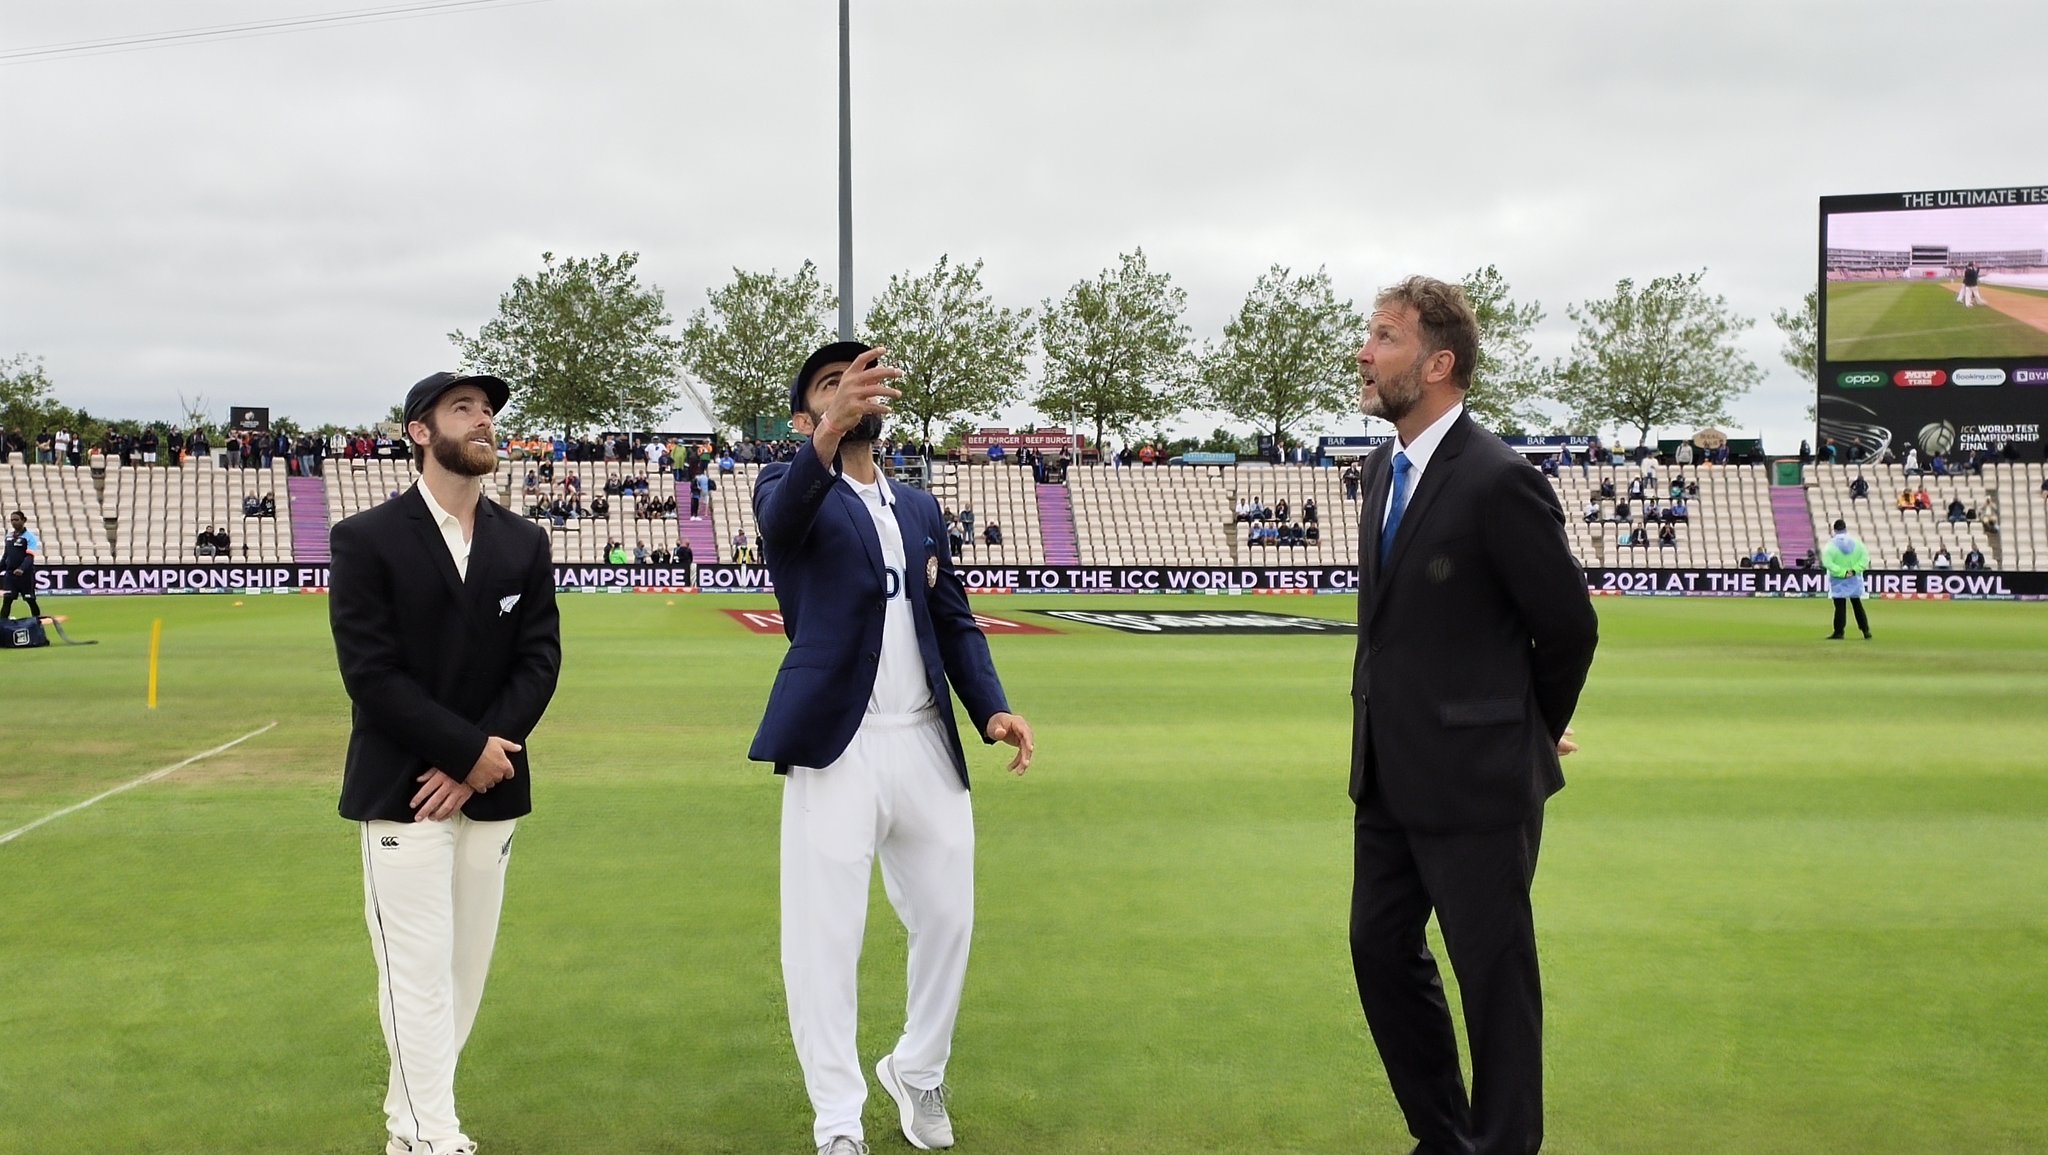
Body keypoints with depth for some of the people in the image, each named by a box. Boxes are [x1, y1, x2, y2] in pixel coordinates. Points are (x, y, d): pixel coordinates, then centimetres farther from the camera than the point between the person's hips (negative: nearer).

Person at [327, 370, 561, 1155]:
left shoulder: (524, 543, 8)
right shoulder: (367, 539, -5)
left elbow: (539, 661, 2)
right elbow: (370, 673, -12)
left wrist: (472, 764, -10)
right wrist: (470, 750, -16)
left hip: (491, 788, 5)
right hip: (401, 789, -4)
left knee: (467, 966, 8)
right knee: (420, 970, -6)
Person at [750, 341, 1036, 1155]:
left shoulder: (921, 508, 17)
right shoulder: (791, 490, 0)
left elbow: (954, 619, 15)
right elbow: (781, 514, -25)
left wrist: (991, 706, -3)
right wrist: (830, 435, -46)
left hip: (927, 744, 5)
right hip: (837, 748, -5)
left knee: (947, 918, 12)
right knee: (823, 938, -1)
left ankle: (919, 1073, 34)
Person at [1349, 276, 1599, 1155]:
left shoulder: (1498, 480, -19)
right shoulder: (1384, 469, 7)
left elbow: (1569, 626, -10)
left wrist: (1535, 734, 4)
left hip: (1472, 778, -9)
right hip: (1388, 774, 9)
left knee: (1494, 974, 5)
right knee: (1381, 951, 16)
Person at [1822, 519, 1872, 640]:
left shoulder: (1831, 545, -11)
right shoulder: (1856, 543, -1)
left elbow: (1827, 562, -20)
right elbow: (1865, 558, -7)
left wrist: (1842, 572, -19)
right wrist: (1854, 570, -13)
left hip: (1838, 580, -3)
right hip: (1854, 580, 3)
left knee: (1840, 606, 0)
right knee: (1857, 604, 15)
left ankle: (1838, 632, -1)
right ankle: (1866, 631, 15)